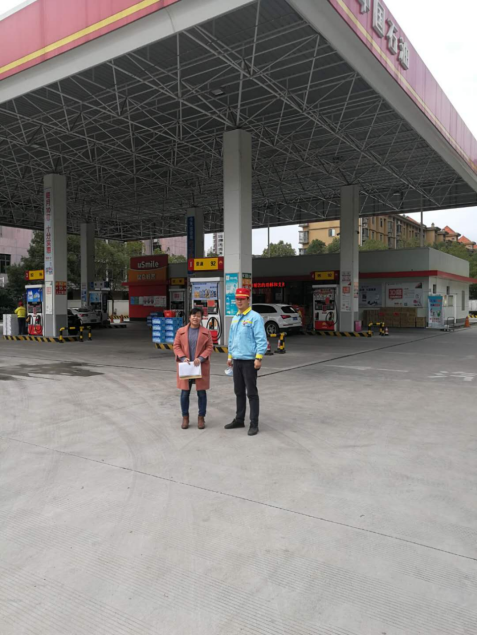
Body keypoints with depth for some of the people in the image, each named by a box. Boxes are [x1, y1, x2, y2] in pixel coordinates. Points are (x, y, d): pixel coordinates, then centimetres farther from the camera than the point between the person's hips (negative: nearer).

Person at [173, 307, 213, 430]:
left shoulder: (206, 332, 4)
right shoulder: (181, 331, 5)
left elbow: (209, 348, 0)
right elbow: (176, 346, 3)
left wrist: (201, 358, -15)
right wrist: (183, 357, -13)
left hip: (201, 367, 0)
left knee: (201, 393, 4)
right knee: (185, 393, 5)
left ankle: (201, 417, 15)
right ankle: (185, 417, 18)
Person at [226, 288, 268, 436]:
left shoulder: (255, 317, -11)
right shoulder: (235, 318, 13)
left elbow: (261, 339, -16)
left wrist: (259, 358, -21)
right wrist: (230, 356, 18)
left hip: (249, 361, -7)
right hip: (237, 361, 7)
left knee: (252, 393, -1)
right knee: (239, 392, 15)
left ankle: (254, 424, 7)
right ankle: (239, 420, 26)